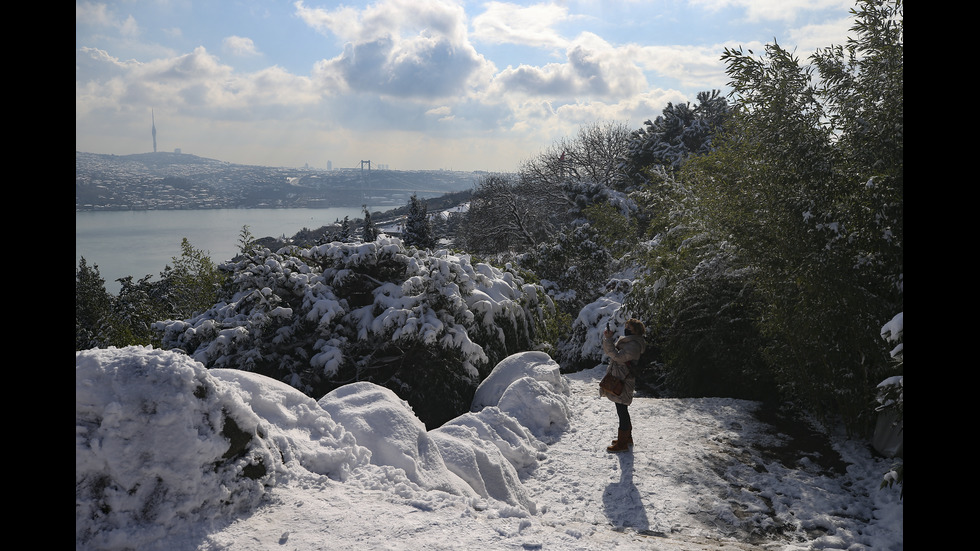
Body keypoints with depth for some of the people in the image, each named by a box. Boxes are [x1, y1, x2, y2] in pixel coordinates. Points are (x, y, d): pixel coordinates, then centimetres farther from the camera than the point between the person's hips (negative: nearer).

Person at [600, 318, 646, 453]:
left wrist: (608, 339, -23)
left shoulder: (634, 345, -17)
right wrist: (606, 338, -2)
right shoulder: (625, 341, 14)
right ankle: (627, 437, 32)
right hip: (617, 381, 10)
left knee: (622, 411, -4)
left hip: (623, 383, -10)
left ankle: (622, 443, 3)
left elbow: (618, 357, -26)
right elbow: (608, 351, 15)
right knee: (622, 411, 19)